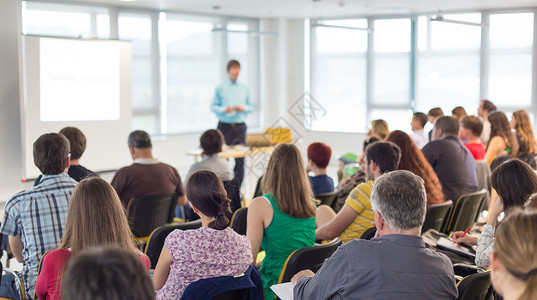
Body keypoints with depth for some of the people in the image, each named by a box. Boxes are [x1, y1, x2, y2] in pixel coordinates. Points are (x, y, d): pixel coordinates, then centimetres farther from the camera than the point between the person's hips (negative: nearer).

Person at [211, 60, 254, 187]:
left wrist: (243, 108, -6)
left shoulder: (244, 88, 11)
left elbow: (251, 107, 15)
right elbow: (213, 106, 3)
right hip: (225, 126, -2)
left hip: (239, 126, 2)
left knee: (240, 158, -2)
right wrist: (224, 110, -14)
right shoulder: (220, 88, 3)